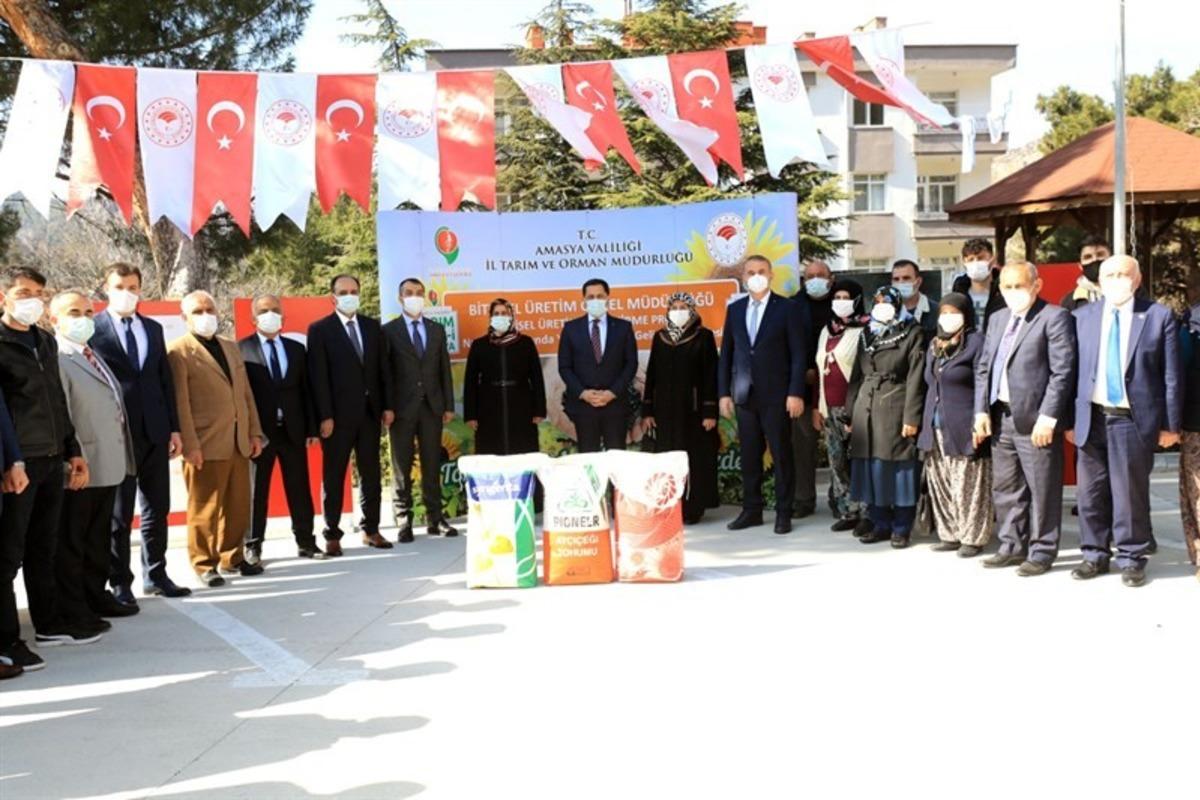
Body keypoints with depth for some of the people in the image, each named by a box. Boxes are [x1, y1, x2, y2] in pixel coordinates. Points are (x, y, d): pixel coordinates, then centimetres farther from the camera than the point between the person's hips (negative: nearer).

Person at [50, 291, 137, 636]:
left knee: (98, 540, 18)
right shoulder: (57, 359, -12)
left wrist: (123, 460, 16)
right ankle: (71, 609, 11)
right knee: (70, 541, 3)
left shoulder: (92, 356, 17)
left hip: (108, 466, 9)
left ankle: (95, 595, 30)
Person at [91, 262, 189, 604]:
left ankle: (155, 575, 23)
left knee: (157, 509, 11)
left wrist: (174, 428, 8)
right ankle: (120, 582, 15)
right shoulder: (93, 329, -4)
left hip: (154, 433, 5)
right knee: (118, 513, 5)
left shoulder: (154, 329, 12)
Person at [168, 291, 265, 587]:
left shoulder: (230, 348, 18)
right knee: (205, 508, 2)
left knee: (238, 506, 10)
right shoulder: (179, 352, -4)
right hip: (206, 446, -6)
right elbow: (180, 403, -10)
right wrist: (190, 445, -15)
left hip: (238, 443, 6)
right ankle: (205, 564, 14)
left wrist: (254, 432, 12)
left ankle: (232, 557, 24)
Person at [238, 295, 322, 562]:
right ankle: (253, 545, 14)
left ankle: (305, 542, 15)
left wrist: (311, 428, 5)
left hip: (293, 430, 3)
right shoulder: (242, 349, -2)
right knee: (256, 490, 5)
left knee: (299, 488, 7)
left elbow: (305, 390, 10)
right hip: (259, 431, -3)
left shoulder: (296, 349, 11)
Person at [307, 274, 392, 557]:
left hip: (370, 411, 5)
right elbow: (319, 376, -8)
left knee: (371, 474, 9)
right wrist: (325, 416, -14)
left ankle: (371, 530, 17)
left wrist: (387, 406, 5)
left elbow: (382, 368, 12)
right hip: (338, 414, -4)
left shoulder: (372, 326, 11)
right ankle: (332, 535, 8)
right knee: (334, 476, 2)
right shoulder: (319, 329, -3)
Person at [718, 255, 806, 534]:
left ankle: (783, 512, 11)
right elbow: (726, 353, 11)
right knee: (749, 455, 8)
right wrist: (724, 392, 4)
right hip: (744, 394, 4)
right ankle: (751, 510, 18)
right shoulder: (734, 309, 10)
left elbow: (798, 354, -5)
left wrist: (796, 393, -12)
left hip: (776, 395, -4)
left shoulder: (786, 309, -2)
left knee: (782, 454, 2)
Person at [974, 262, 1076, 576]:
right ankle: (1013, 546, 26)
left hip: (1036, 420, -7)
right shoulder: (998, 319, 17)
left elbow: (1062, 371, -12)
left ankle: (1041, 552, 11)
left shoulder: (1055, 317, -6)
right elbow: (983, 367, 17)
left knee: (1042, 489, 1)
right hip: (1001, 418, 7)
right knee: (1005, 488, 14)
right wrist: (981, 411, 6)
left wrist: (1047, 417, -17)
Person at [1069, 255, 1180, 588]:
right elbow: (1074, 369, 8)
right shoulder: (1083, 316, 6)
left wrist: (1170, 424, -2)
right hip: (1092, 418, 3)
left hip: (1133, 420, -3)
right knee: (1092, 492, 9)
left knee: (1131, 492, 3)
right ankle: (1095, 554, 23)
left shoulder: (1159, 316, -1)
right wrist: (1070, 417, 5)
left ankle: (1131, 558, 17)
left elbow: (1171, 376, 0)